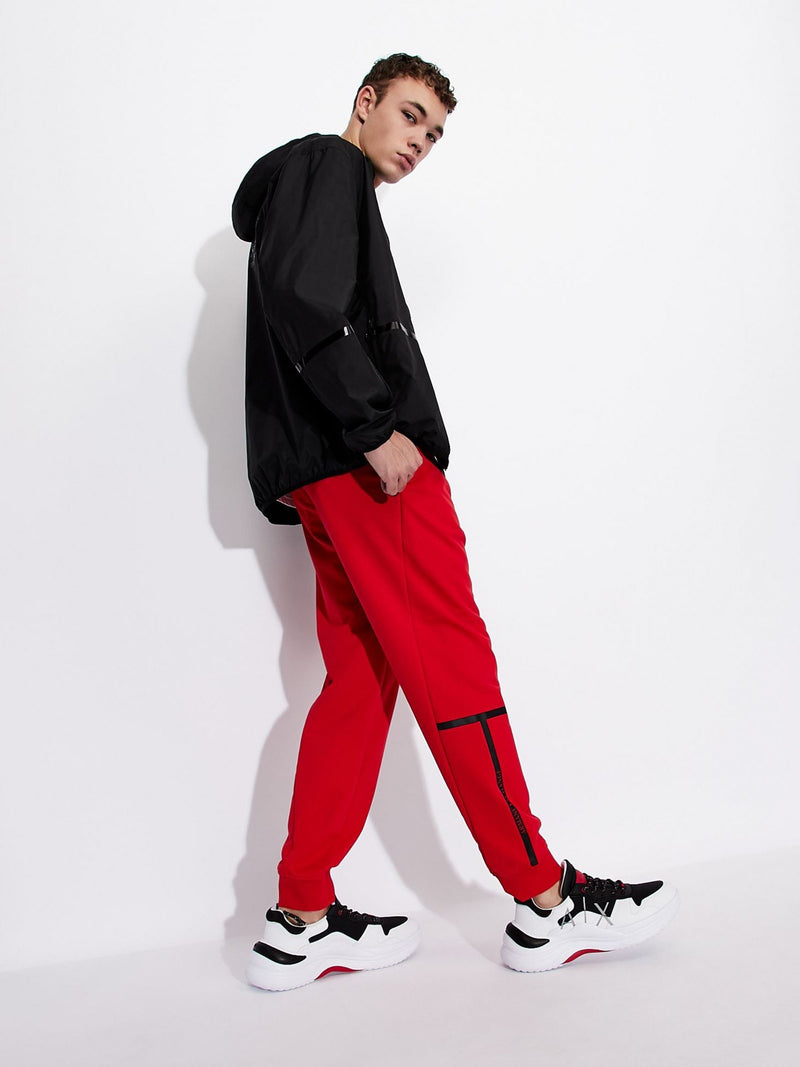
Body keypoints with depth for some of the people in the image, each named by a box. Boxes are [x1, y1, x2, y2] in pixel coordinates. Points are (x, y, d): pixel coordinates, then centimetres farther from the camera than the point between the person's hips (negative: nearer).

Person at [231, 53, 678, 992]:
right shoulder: (326, 165, 2)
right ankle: (546, 903, 0)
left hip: (329, 475, 10)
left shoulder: (337, 193, 31)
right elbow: (300, 301, -16)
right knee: (454, 671, -8)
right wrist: (376, 427, -19)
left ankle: (299, 924, 8)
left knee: (360, 683, 6)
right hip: (369, 465, -10)